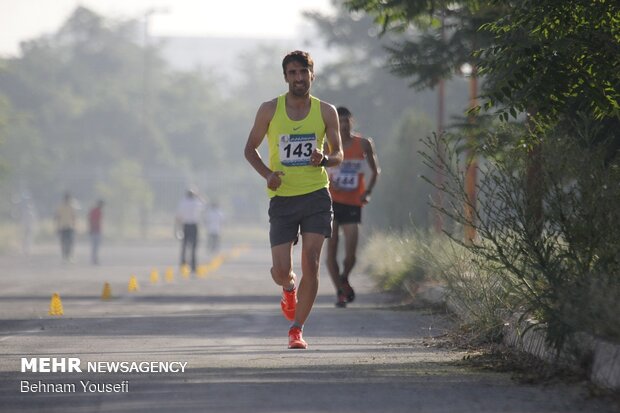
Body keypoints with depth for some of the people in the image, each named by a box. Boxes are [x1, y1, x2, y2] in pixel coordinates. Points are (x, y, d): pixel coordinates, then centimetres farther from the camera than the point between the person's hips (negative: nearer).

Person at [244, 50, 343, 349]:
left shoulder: (326, 112, 3)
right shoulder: (270, 110, 1)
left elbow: (338, 154, 11)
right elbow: (250, 148, 10)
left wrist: (325, 159, -13)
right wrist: (266, 174, -8)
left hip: (316, 195, 0)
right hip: (282, 198, 0)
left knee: (311, 263, -11)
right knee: (281, 271, -4)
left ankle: (297, 329, 0)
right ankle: (289, 289, 34)